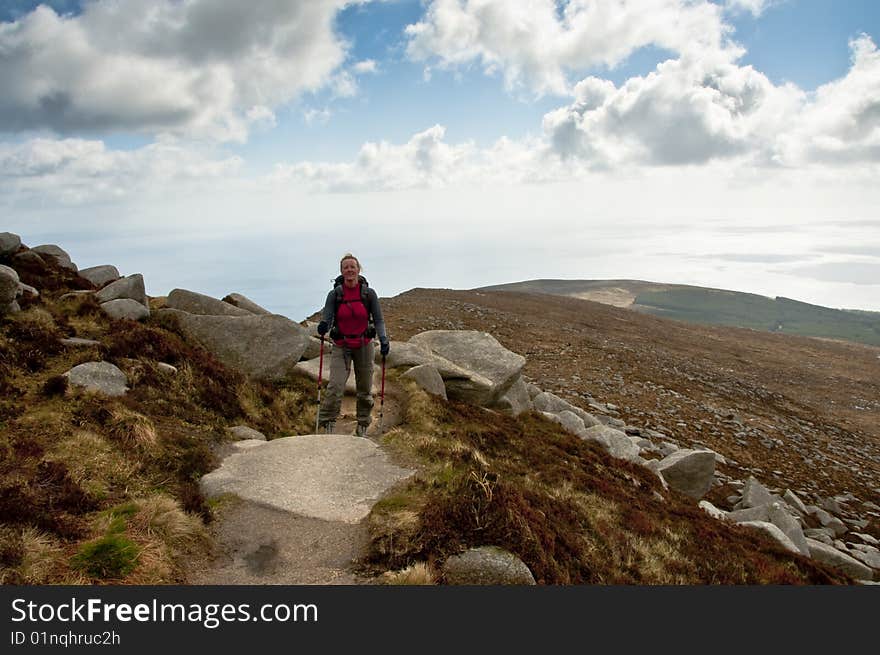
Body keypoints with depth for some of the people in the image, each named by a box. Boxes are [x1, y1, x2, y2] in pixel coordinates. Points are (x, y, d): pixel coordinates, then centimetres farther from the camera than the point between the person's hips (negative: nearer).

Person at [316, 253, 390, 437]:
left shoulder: (369, 293, -5)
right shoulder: (334, 294, -5)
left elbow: (378, 320, -4)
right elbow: (326, 319, -10)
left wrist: (383, 339, -20)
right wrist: (323, 327, -33)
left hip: (364, 345, 1)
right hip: (341, 347, -1)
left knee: (365, 389, 8)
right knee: (335, 386, -17)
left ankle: (362, 428, 25)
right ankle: (328, 426, -7)